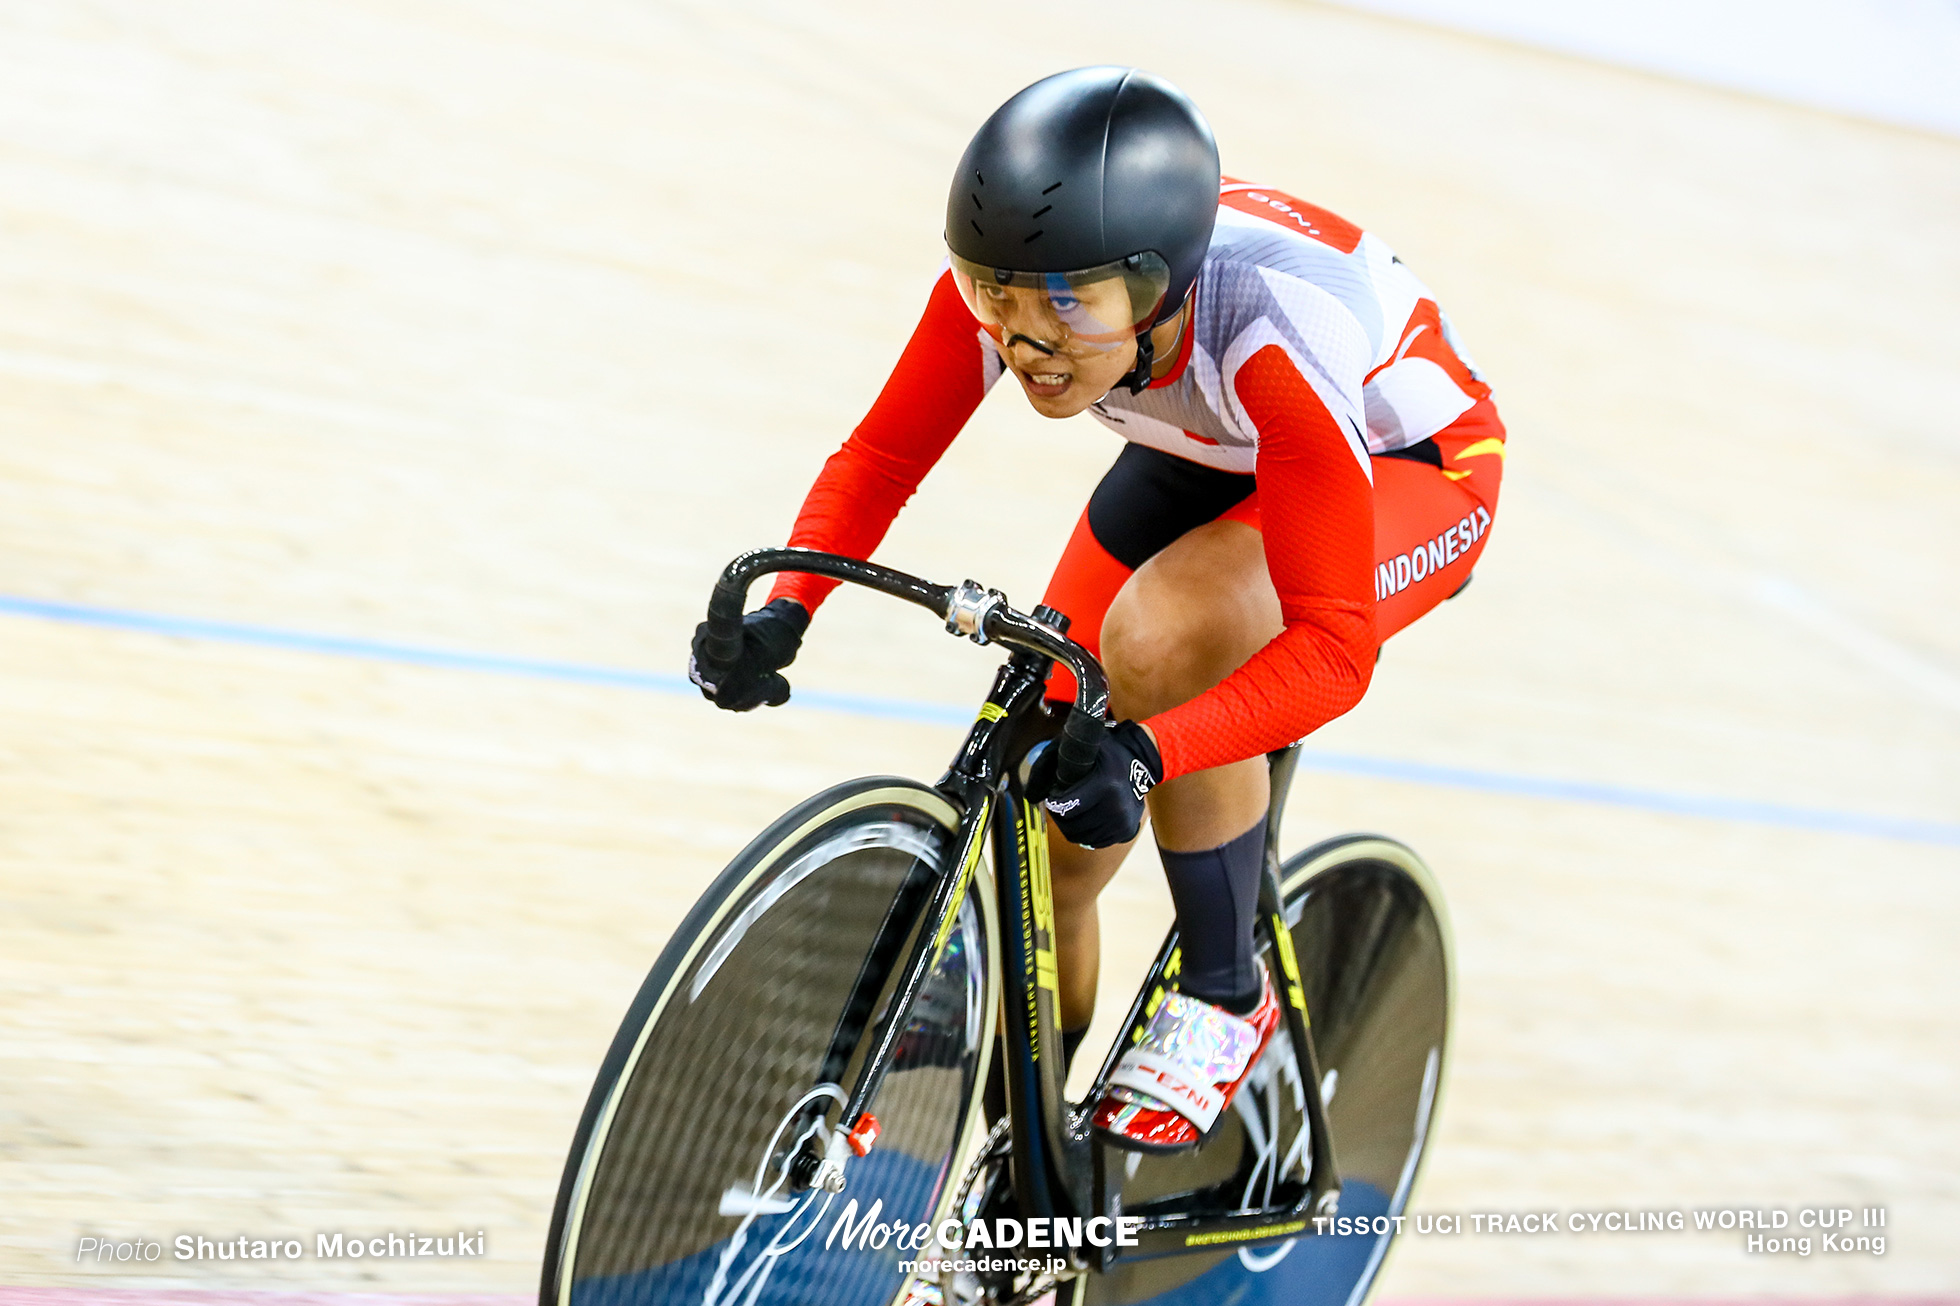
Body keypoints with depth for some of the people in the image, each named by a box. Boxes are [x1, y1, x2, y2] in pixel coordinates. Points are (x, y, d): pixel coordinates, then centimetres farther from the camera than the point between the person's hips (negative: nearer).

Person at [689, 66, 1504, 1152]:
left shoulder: (1271, 334, -42)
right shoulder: (1004, 281, -28)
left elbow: (1332, 648, -42)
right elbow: (879, 455, -15)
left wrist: (1143, 754, -56)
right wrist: (782, 614, -33)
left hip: (1408, 465, -5)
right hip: (1209, 462, 5)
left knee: (1153, 638, -36)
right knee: (1042, 842, -3)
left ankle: (1224, 1000, -13)